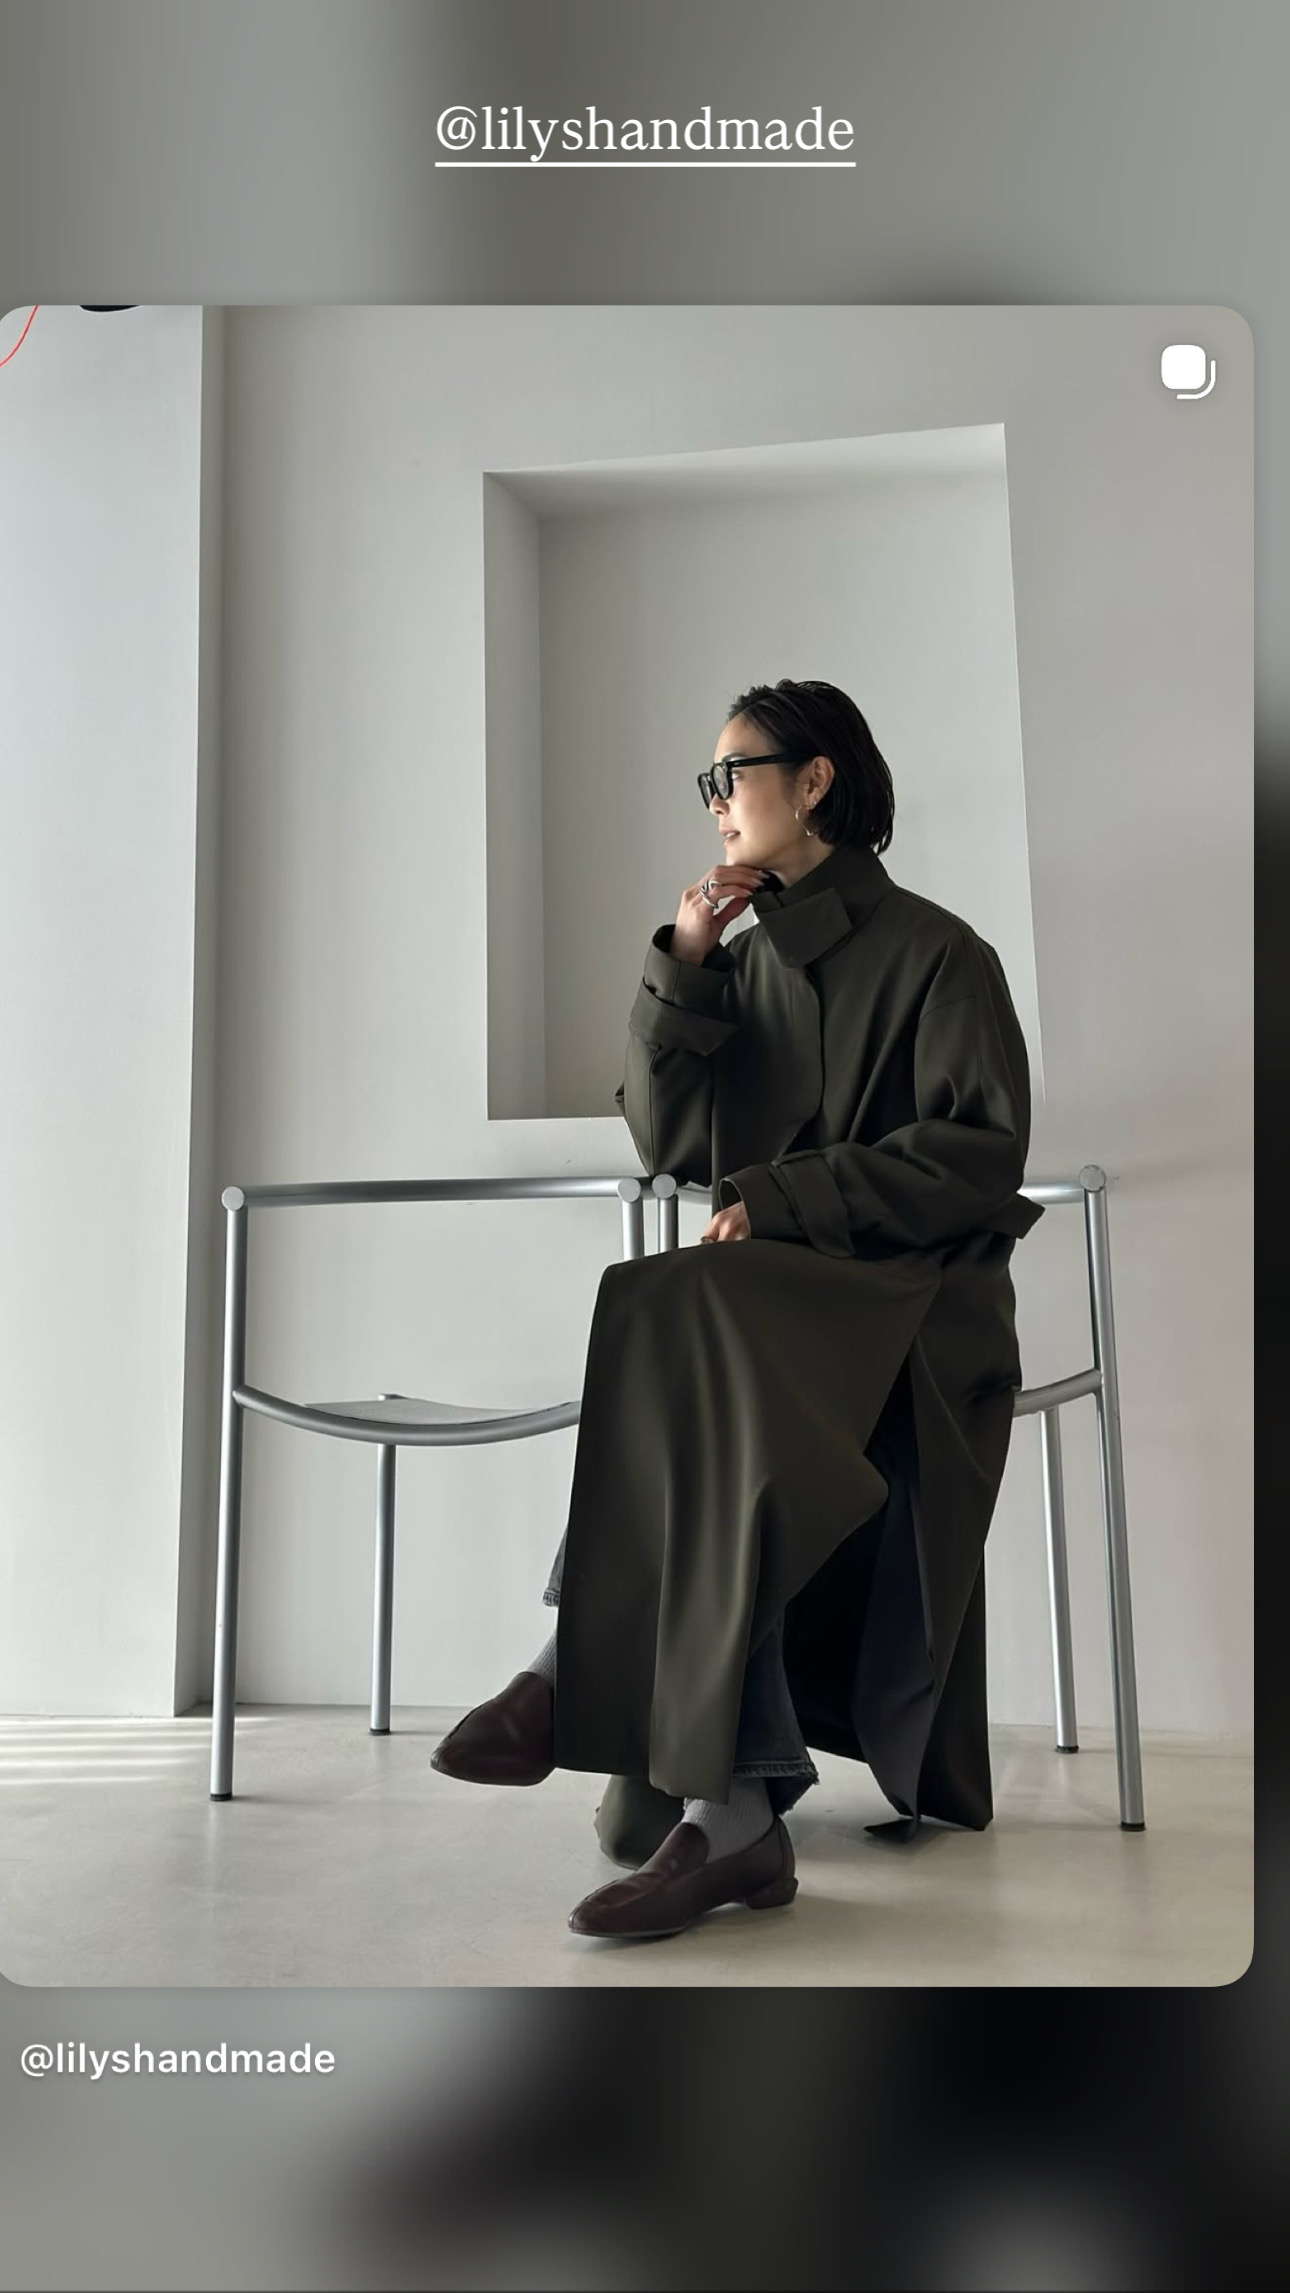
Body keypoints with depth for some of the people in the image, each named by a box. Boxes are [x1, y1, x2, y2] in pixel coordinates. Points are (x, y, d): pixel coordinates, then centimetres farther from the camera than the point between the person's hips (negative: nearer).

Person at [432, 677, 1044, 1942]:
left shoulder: (934, 953, 0)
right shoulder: (741, 961, 18)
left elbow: (981, 1156, -9)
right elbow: (671, 1144, 9)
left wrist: (780, 1199, -16)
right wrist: (681, 963, 0)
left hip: (909, 1310, -5)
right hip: (764, 1301, 5)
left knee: (675, 1320, -33)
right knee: (697, 1430, -29)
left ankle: (576, 1670, -26)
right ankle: (731, 1811, -27)